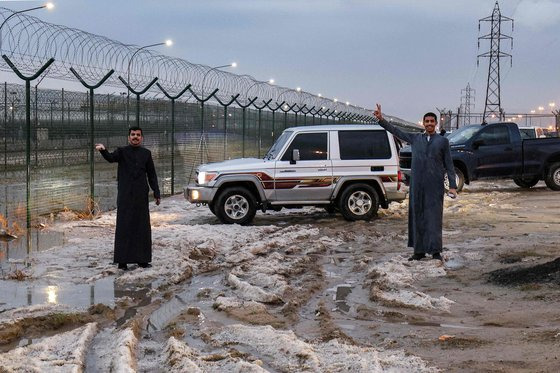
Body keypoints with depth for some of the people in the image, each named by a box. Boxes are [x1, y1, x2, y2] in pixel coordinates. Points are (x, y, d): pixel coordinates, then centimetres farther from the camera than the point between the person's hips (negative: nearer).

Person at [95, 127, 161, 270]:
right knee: (124, 226, -3)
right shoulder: (122, 151, 2)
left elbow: (152, 175, 12)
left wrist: (156, 193, 5)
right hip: (125, 195, -2)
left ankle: (142, 259, 13)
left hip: (141, 195, 3)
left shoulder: (146, 153, 10)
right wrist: (103, 150, -41)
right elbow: (111, 158, -20)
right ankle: (122, 260, 0)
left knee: (142, 226, 5)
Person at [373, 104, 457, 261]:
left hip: (435, 185, -3)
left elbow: (449, 165, 7)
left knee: (434, 217, -4)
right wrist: (381, 119, 8)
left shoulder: (443, 141, 8)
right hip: (417, 185, 3)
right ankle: (419, 251, 12)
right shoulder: (415, 138, 13)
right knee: (417, 217, 5)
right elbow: (396, 131, 18)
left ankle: (435, 251, 0)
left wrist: (452, 185, 1)